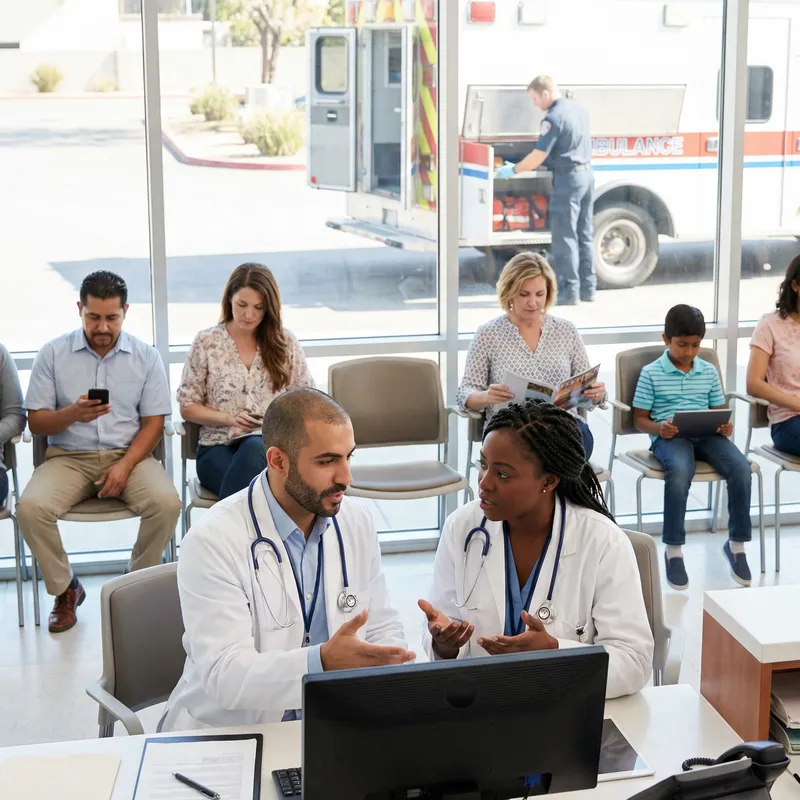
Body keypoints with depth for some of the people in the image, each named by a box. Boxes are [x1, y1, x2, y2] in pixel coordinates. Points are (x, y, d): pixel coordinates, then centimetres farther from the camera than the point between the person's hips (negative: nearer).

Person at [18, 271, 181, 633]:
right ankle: (64, 589, -3)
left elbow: (153, 423, 2)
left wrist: (125, 465, -15)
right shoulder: (53, 354, 2)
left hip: (129, 454, 0)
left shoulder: (146, 357, 4)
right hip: (69, 457, 0)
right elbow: (36, 422, 1)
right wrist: (73, 414, -20)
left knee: (167, 503, -29)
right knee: (30, 508, -28)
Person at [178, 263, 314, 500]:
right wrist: (229, 419, -8)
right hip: (218, 446, -1)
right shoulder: (206, 342, 8)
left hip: (271, 442, 1)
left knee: (253, 450, -40)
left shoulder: (285, 342, 11)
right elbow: (187, 406, 9)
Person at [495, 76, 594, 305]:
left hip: (567, 178, -9)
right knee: (585, 235, 13)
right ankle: (588, 288, 18)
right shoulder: (579, 109, 9)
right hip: (587, 174, 9)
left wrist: (513, 170, -4)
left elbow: (538, 156, -17)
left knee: (564, 237, -2)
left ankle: (569, 292, -1)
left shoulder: (553, 118, -17)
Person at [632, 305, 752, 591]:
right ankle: (673, 549, -22)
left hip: (706, 435, 4)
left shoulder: (709, 371, 15)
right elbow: (639, 419, 4)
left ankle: (737, 544, -8)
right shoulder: (651, 373, 4)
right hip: (670, 437, -4)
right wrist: (659, 428, -18)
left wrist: (725, 426, -5)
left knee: (741, 467, -26)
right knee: (680, 471, -38)